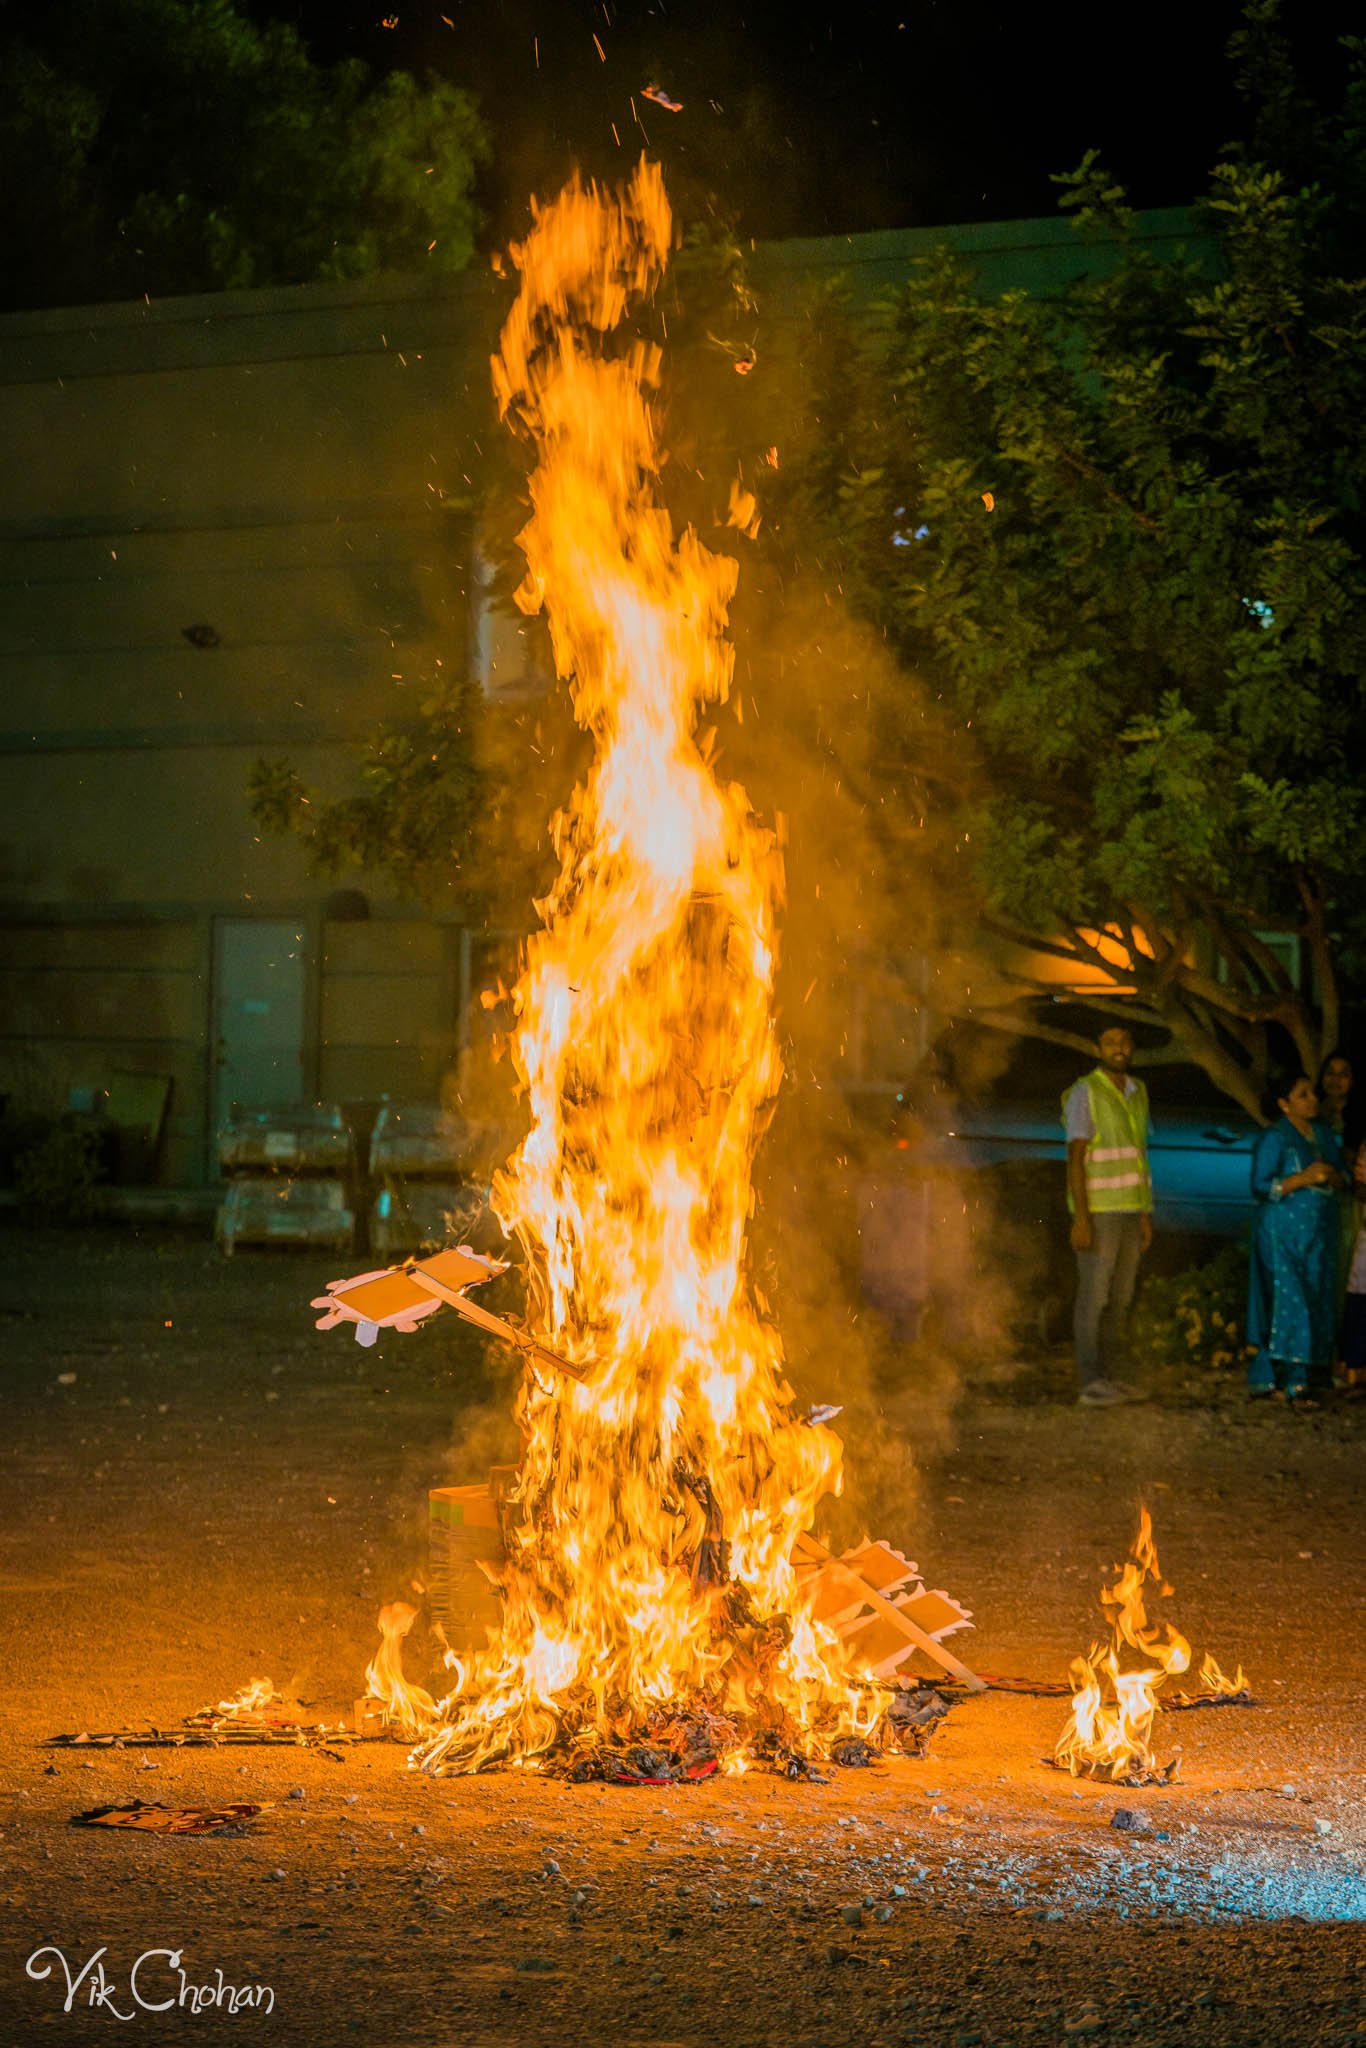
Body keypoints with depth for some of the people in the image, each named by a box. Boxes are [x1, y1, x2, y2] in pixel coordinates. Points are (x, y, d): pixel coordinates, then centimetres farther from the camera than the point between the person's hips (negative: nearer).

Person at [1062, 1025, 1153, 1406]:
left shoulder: (1137, 1094, 12)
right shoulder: (1084, 1093, -11)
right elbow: (1075, 1160, -14)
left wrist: (1145, 1214, 14)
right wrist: (1081, 1219, -20)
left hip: (1129, 1211, 7)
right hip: (1097, 1211, -7)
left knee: (1120, 1299, 9)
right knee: (1094, 1297, -5)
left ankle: (1103, 1376, 16)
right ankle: (1090, 1385, -2)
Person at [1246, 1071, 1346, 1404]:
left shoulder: (1325, 1134, 13)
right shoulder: (1273, 1138, -6)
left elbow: (1344, 1180, 15)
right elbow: (1260, 1187, -13)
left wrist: (1333, 1176, -9)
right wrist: (1303, 1179, -20)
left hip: (1320, 1235, 6)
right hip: (1284, 1235, -6)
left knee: (1319, 1302, 3)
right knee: (1287, 1302, -10)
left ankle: (1313, 1373, 8)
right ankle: (1290, 1380, -8)